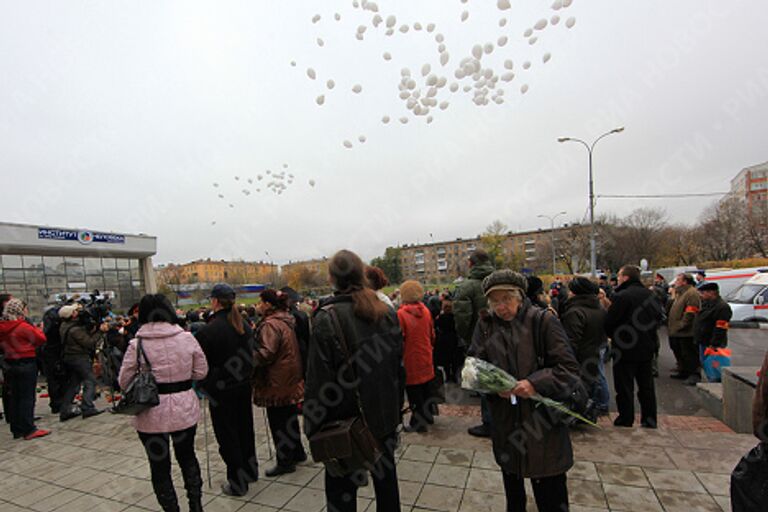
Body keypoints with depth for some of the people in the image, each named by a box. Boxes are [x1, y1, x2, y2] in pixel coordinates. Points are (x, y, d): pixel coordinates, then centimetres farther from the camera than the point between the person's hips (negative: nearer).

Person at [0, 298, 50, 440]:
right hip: (27, 364, -7)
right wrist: (37, 329, 4)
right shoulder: (24, 326, -17)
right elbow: (41, 339, -10)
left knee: (14, 397, 13)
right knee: (27, 397, -1)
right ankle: (29, 430, 2)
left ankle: (17, 430, 20)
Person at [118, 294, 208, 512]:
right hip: (185, 410, 2)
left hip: (152, 414, -2)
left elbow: (124, 381, -6)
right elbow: (201, 371, -2)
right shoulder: (186, 337, -8)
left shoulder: (137, 343, -12)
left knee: (160, 466, 17)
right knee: (187, 456, 24)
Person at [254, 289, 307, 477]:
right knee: (289, 417, 21)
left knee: (278, 422, 5)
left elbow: (266, 353, -25)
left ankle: (285, 461, 18)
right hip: (291, 378, 9)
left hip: (277, 381, -9)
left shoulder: (270, 324, -19)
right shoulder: (287, 321, 10)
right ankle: (297, 453, 35)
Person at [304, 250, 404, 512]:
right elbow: (399, 365, 5)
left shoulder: (327, 318, -18)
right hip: (385, 415, 5)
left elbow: (318, 378, -17)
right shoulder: (387, 313, -2)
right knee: (385, 475, 22)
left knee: (341, 489, 13)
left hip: (345, 420, -5)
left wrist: (313, 426, -5)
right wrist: (396, 408, 15)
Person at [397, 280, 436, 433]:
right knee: (426, 388, 21)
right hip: (426, 357, 6)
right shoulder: (426, 311, -2)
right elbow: (432, 334, 7)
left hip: (410, 359, -6)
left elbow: (400, 339, -17)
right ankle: (427, 414, 36)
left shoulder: (401, 314, -19)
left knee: (413, 392, 7)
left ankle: (418, 422, 15)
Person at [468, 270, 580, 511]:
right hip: (505, 421, 3)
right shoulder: (486, 325, -3)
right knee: (512, 490, 24)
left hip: (542, 419, -3)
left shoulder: (543, 320, -12)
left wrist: (535, 383, -24)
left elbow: (569, 368, -11)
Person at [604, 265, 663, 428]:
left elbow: (609, 322, -18)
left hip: (625, 349, -7)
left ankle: (625, 420, 11)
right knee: (646, 386, 17)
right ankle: (649, 420, 26)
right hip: (647, 348, 7)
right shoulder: (650, 295, 6)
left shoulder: (622, 296, -18)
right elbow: (658, 318, 14)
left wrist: (613, 336, 2)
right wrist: (649, 336, 19)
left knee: (624, 387, 3)